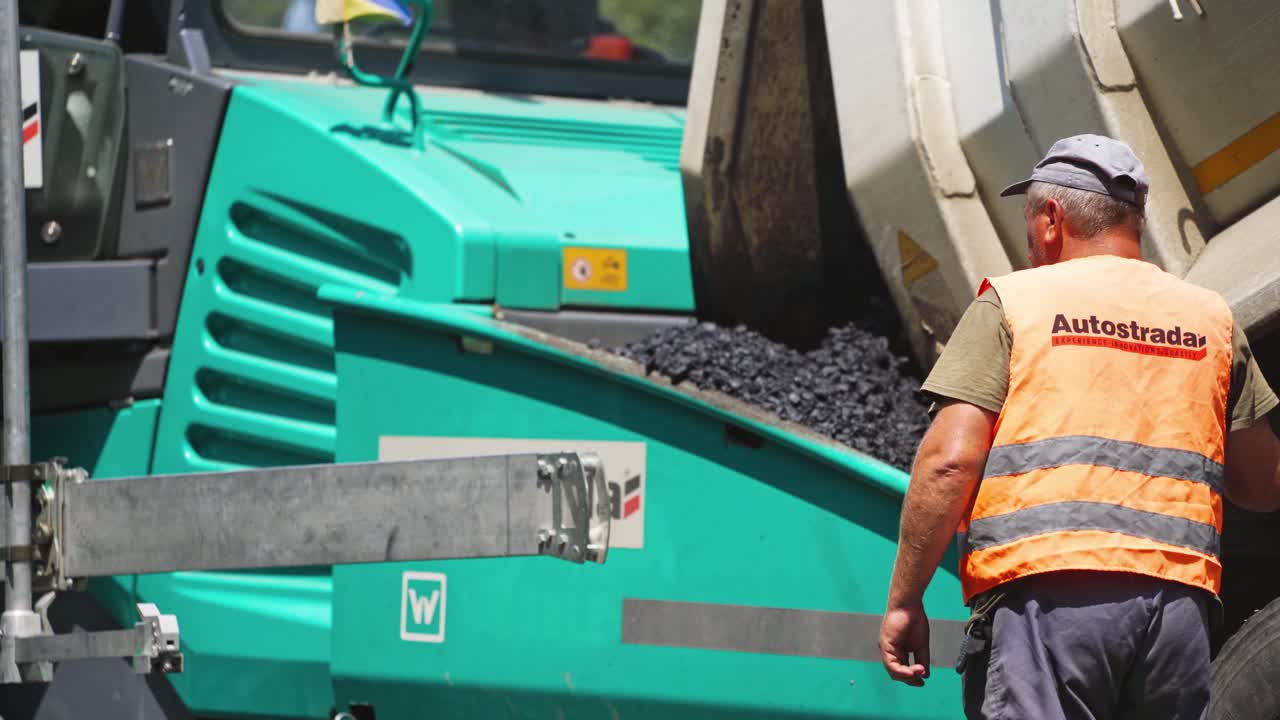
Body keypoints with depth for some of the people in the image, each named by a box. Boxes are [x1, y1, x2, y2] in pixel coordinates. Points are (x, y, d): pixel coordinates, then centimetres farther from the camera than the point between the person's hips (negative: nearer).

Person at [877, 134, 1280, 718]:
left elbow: (950, 461, -4)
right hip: (1178, 599, 4)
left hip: (1044, 593, -4)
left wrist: (903, 601, 1)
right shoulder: (1209, 317, 17)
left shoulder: (1012, 301, 6)